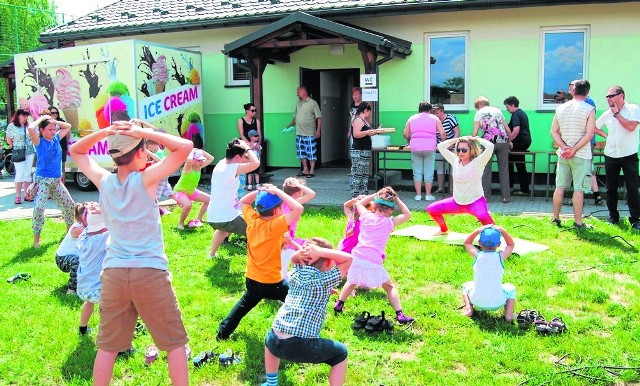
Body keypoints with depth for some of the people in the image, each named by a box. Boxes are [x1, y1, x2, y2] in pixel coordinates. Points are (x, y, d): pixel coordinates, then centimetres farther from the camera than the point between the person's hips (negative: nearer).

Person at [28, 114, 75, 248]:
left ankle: (70, 229, 34)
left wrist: (54, 121, 5)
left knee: (70, 205, 13)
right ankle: (36, 238, -8)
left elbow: (68, 126, 19)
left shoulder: (56, 139, 8)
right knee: (39, 208, -17)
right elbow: (30, 128, -28)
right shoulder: (39, 142, -8)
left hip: (57, 181, 7)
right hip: (43, 180, -6)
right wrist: (42, 118, -13)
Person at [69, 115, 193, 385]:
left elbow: (75, 152, 19)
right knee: (175, 343, 10)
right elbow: (185, 147, -14)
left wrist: (104, 132, 3)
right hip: (150, 272, -4)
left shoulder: (103, 180, 1)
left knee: (107, 346, 15)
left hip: (113, 272, 5)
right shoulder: (145, 180, -12)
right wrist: (143, 132, -12)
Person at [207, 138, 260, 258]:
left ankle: (212, 254, 56)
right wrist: (247, 148, -16)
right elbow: (256, 163, -31)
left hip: (212, 216, 9)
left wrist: (245, 150, 5)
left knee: (222, 229, 43)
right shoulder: (233, 169, -20)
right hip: (227, 218, -9)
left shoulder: (220, 164, 5)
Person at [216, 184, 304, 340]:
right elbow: (298, 209, -35)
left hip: (251, 279, 7)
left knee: (245, 303, 34)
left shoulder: (252, 220, -6)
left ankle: (223, 332, 41)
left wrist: (259, 191, -1)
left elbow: (243, 202, 14)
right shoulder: (275, 225, -25)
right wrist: (277, 192, -27)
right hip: (271, 283, -7)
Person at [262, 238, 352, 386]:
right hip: (303, 347, -5)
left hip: (275, 342, 5)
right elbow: (348, 259, 6)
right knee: (341, 354, 19)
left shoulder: (297, 272, 12)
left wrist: (302, 251, 12)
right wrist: (320, 251, -1)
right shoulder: (326, 280, -1)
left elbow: (295, 258, 33)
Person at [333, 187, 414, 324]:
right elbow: (407, 214, 18)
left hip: (357, 258, 3)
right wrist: (396, 199, 18)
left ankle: (339, 305, 34)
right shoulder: (390, 222, 4)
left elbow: (359, 203, 31)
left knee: (351, 282, 30)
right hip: (373, 263, -3)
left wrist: (375, 195, 27)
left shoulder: (367, 216, 11)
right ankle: (400, 314, 4)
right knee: (390, 287, 13)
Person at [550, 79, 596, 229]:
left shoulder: (560, 108, 5)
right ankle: (578, 222, 3)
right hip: (581, 155, -4)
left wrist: (564, 147, -6)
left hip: (563, 154, 4)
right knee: (579, 189, 0)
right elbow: (589, 134, -14)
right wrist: (574, 150, -12)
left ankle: (555, 218, 16)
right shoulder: (589, 109, -7)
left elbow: (554, 131, 3)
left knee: (560, 187, 10)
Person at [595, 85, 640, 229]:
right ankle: (613, 216, 21)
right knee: (611, 189, 9)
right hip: (610, 156, 4)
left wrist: (617, 114, -14)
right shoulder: (607, 114, 5)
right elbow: (595, 127, 18)